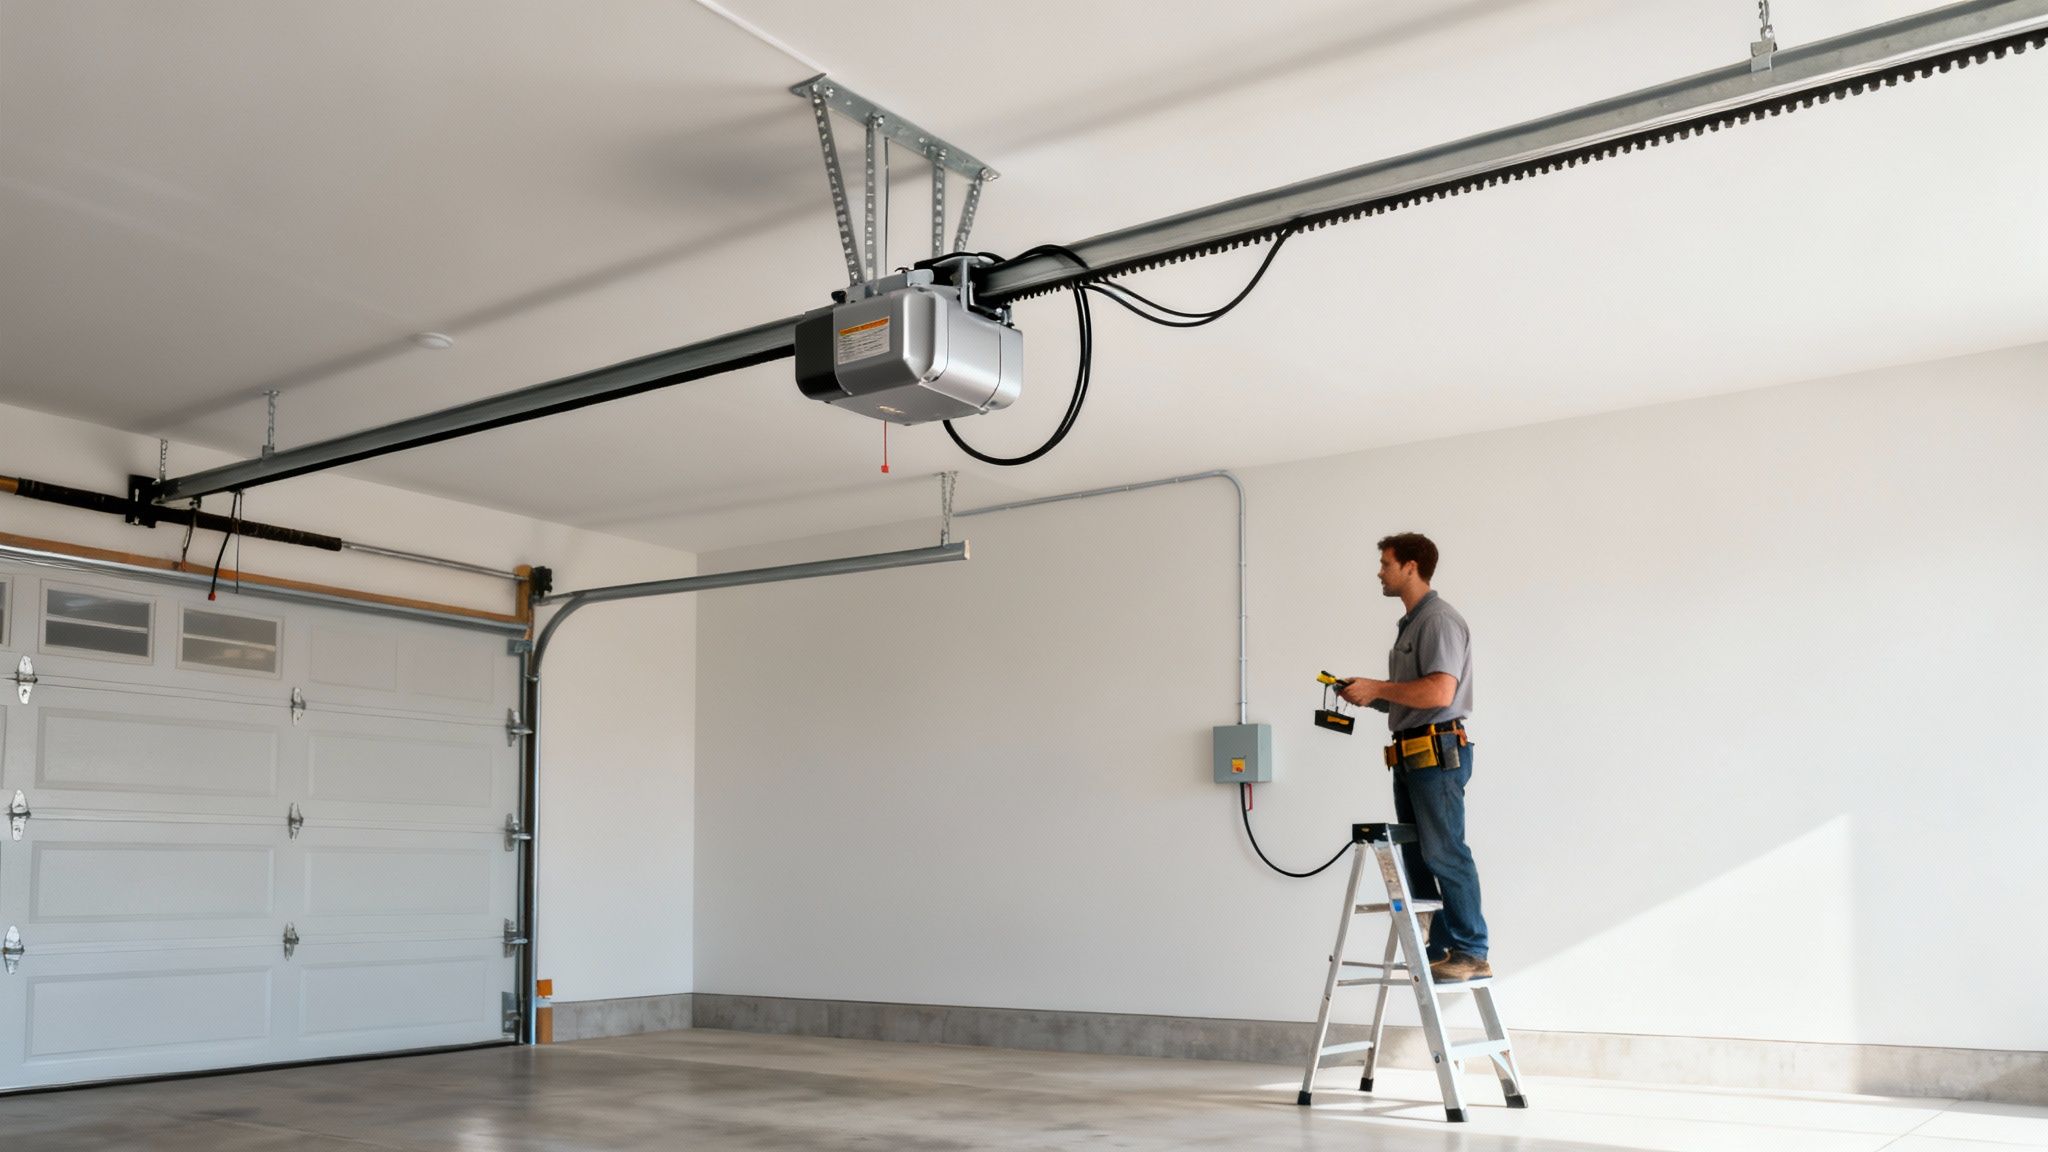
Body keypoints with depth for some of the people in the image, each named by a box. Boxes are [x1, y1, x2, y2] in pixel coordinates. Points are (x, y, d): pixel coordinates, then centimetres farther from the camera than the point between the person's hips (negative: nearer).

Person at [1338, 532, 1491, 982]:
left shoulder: (1440, 620, -11)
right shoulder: (1409, 624, 22)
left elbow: (1439, 692, -23)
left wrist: (1377, 688, -14)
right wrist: (1369, 696, 11)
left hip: (1438, 752, -11)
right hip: (1410, 754, 11)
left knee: (1443, 852, -11)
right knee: (1417, 856, 10)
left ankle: (1471, 952, -6)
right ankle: (1438, 952, 14)